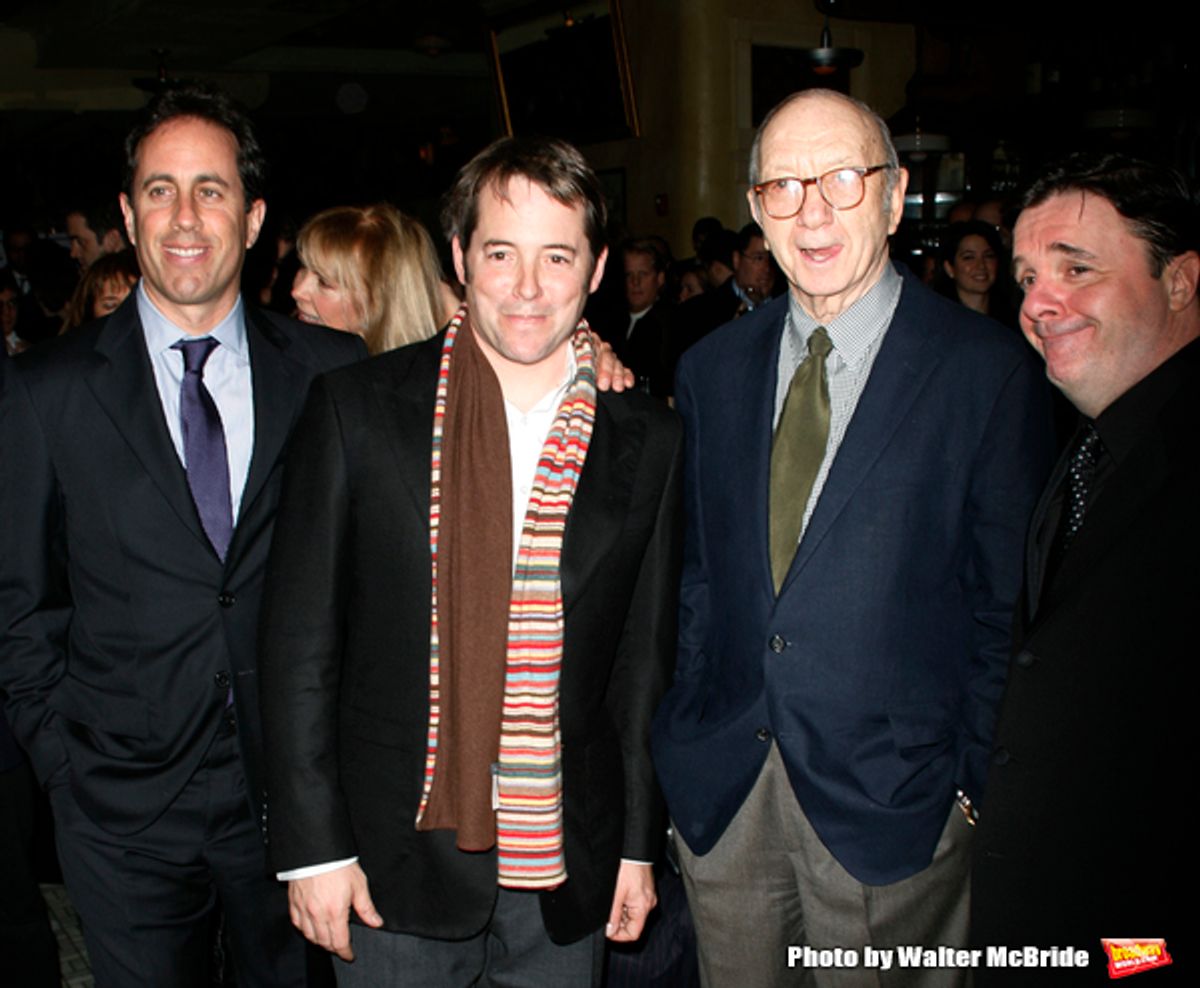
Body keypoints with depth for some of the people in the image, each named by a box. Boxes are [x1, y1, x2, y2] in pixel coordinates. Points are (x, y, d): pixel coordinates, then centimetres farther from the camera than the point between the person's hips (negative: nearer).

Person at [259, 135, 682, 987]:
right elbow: (300, 640, -5)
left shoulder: (647, 441, -1)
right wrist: (313, 847, -6)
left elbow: (646, 657, 4)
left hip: (567, 876, 2)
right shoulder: (356, 411, -7)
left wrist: (639, 847, 6)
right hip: (398, 864, -1)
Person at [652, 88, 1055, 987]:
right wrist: (685, 741, 8)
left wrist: (978, 786, -5)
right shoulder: (713, 370, 5)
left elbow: (1009, 602, -4)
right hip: (720, 788, 4)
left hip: (888, 802, -3)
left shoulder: (990, 371, -8)